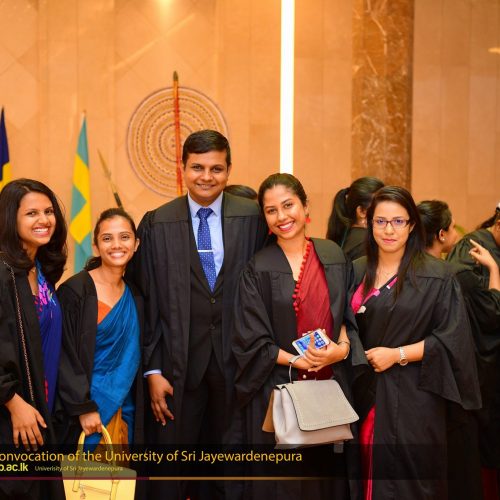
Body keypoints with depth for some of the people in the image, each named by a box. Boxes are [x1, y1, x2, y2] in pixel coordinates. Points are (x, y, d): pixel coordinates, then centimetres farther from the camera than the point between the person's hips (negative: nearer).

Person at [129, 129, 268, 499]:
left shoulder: (254, 219, 0)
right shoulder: (157, 225, 0)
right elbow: (147, 303, 0)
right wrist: (153, 370, -4)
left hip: (237, 362, 1)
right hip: (179, 365, 0)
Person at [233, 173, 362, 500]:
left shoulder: (333, 256, 6)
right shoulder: (259, 270, -4)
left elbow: (347, 315, 11)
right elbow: (252, 341, -6)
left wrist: (342, 347, -9)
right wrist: (299, 361, -16)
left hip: (331, 386, 3)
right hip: (278, 390, -3)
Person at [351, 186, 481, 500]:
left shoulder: (437, 276, -6)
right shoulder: (357, 272, 8)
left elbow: (452, 339, -9)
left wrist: (398, 354, -15)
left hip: (413, 396, -4)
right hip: (364, 393, 4)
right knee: (367, 473, 9)